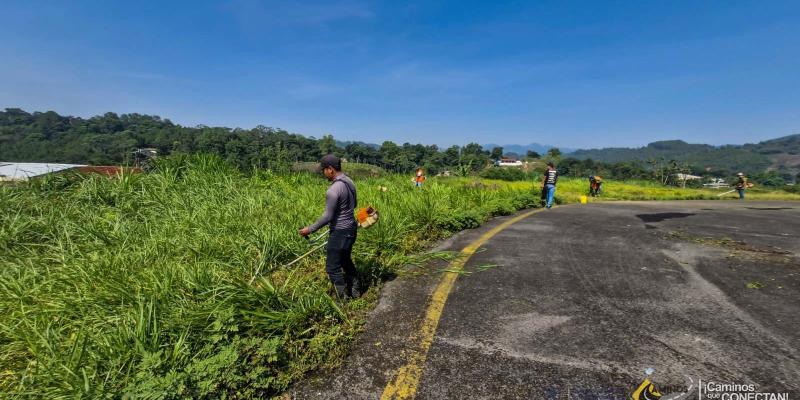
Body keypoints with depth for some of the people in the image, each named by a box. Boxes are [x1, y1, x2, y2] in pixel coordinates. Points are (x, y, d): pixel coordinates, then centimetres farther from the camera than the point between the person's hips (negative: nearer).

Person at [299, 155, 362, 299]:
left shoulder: (333, 190, -25)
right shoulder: (349, 182, 3)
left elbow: (327, 217, -21)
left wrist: (310, 229, -10)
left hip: (340, 232, -9)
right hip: (351, 228, 9)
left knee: (333, 267, 5)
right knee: (346, 260, 25)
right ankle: (355, 291, 36)